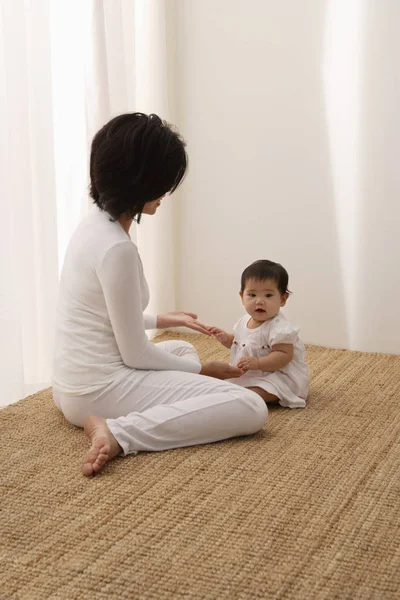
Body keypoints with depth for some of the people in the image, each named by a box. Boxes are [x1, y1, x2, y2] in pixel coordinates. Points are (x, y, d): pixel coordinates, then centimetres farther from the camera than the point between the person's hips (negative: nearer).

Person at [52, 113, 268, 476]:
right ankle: (119, 433, -16)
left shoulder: (95, 223, 6)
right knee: (250, 408, -14)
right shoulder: (117, 248, -23)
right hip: (100, 390, -10)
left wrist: (164, 320, 26)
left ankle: (119, 426, 9)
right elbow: (136, 355, -16)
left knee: (182, 349, 35)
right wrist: (201, 370, -2)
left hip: (78, 382, 10)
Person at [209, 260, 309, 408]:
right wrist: (226, 338, 0)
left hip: (279, 376, -10)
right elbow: (238, 342, 21)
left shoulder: (279, 327, -24)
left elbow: (284, 356, -30)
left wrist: (257, 363, -39)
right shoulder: (245, 321, 3)